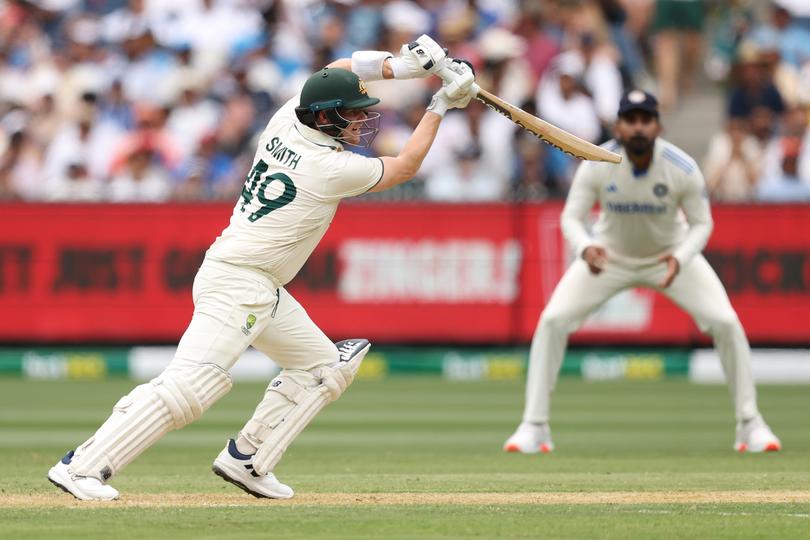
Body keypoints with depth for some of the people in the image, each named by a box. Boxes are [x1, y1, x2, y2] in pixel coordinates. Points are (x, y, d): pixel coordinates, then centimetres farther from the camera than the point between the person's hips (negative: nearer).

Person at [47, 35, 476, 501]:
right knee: (189, 387, -18)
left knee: (324, 366, 15)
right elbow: (405, 167, 0)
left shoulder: (284, 123, 6)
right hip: (238, 283, -10)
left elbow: (335, 72, 23)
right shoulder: (333, 168, -16)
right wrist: (439, 107, 8)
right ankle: (81, 467, -20)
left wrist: (397, 66, 12)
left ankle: (246, 461, 13)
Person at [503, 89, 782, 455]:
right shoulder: (596, 166, -25)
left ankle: (750, 425, 1)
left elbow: (701, 223, -15)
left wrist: (680, 259, -36)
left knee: (725, 322, -15)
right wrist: (585, 248, -42)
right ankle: (534, 427, -6)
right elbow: (571, 217, -19)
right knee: (553, 320, -16)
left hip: (671, 254, 0)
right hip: (610, 256, 0)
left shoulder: (682, 168, -26)